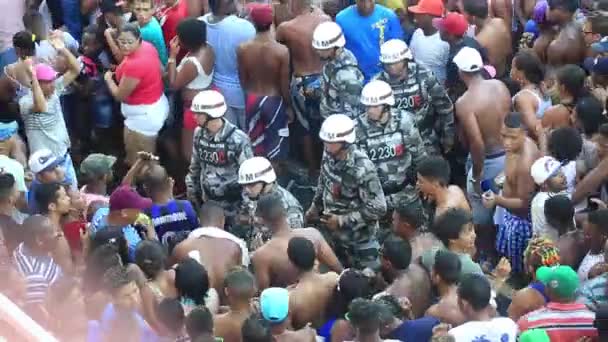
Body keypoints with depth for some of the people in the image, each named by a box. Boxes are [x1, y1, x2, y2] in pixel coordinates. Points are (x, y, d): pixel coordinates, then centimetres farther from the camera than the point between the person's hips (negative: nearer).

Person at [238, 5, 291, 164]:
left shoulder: (242, 49, -13)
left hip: (251, 100, 3)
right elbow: (284, 85, -12)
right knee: (274, 145, 13)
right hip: (274, 100, -3)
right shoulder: (281, 51, -21)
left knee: (255, 144, 20)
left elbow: (243, 80, -2)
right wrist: (289, 106, 4)